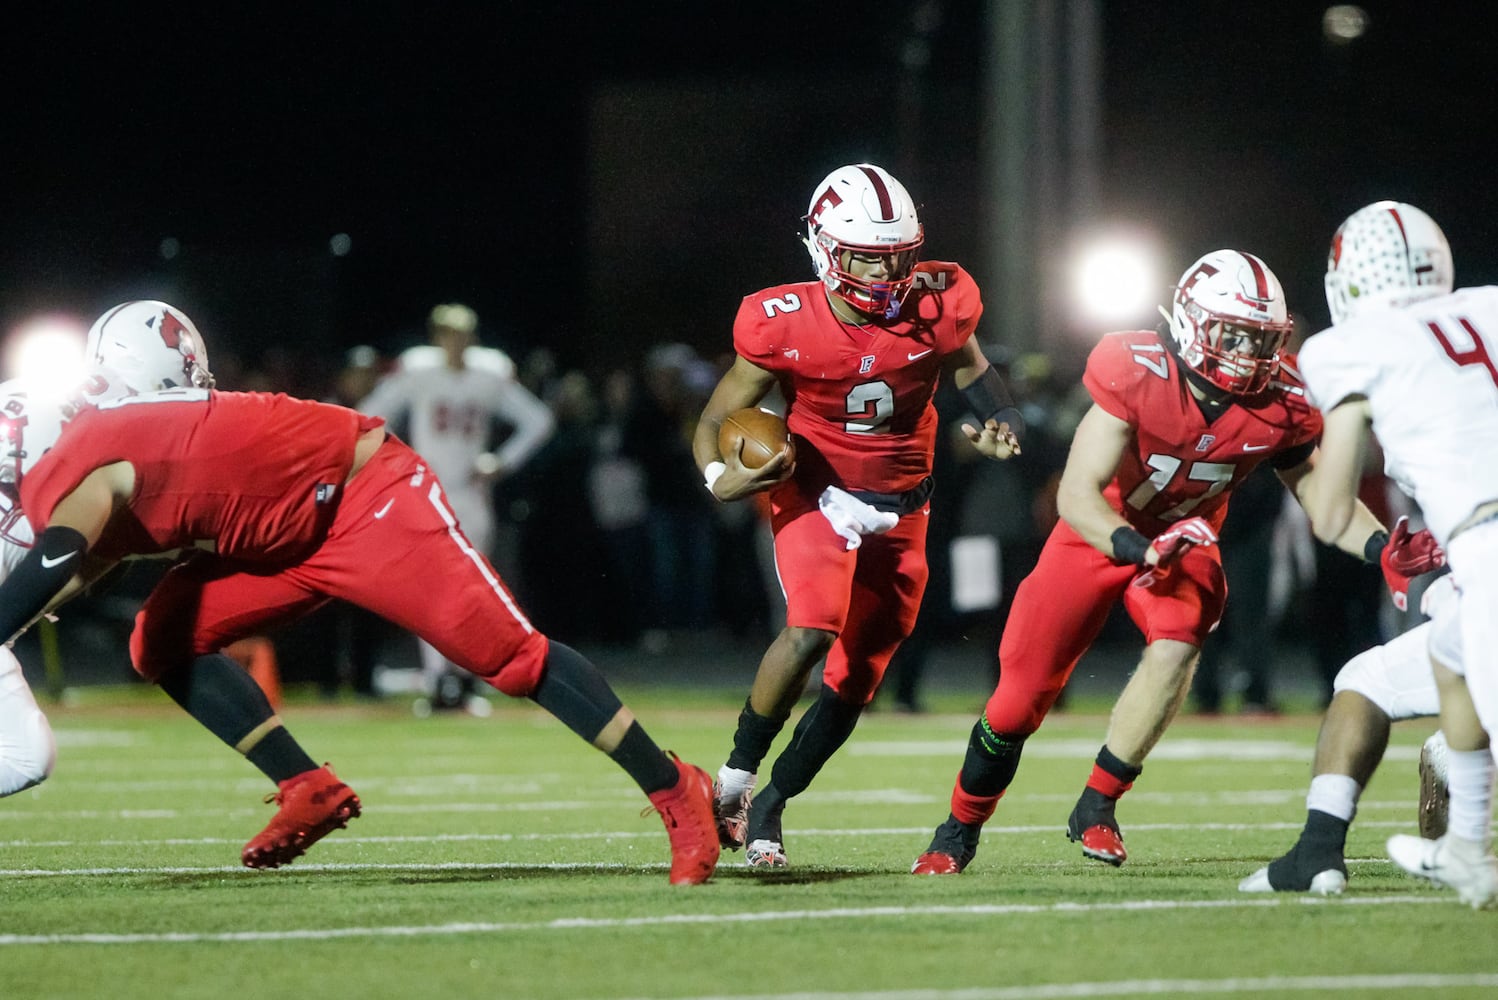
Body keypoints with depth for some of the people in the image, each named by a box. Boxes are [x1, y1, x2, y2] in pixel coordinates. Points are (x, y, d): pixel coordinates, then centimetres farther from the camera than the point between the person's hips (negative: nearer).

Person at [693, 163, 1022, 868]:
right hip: (816, 495, -4)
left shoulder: (938, 305, -13)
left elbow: (966, 366, 10)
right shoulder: (783, 326, -20)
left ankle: (770, 806, 22)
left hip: (900, 510, 4)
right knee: (813, 629, -29)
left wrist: (997, 424, -9)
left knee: (857, 675, 5)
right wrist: (721, 478, -29)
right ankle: (734, 777, -11)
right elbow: (717, 420, -8)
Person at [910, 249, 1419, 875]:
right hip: (1098, 535, -2)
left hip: (1184, 541, 2)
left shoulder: (1279, 405, -18)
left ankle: (1095, 808, -14)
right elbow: (1077, 493, -32)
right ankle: (960, 829, 24)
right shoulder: (1136, 376, -31)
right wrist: (1136, 549, -48)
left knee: (1176, 649, -29)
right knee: (1022, 694, -1)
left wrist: (1381, 548, -22)